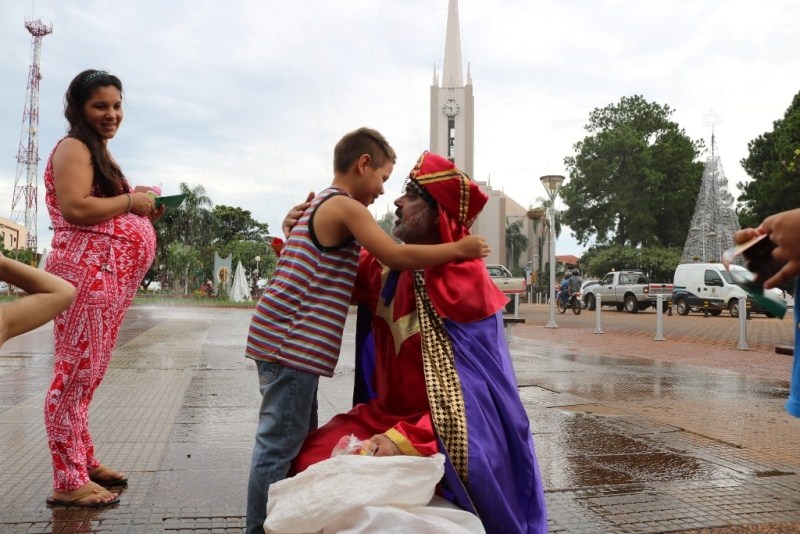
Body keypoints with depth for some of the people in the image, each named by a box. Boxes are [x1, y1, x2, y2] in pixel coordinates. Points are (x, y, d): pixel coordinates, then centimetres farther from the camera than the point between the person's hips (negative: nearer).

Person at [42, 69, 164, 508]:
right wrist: (130, 200, -10)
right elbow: (75, 209, -20)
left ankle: (83, 461, 23)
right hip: (86, 271, -10)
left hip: (111, 275, 10)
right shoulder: (74, 147, -5)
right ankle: (68, 482, -3)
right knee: (75, 372, -8)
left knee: (88, 373, 14)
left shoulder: (99, 152, 25)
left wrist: (145, 210, 11)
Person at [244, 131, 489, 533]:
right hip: (294, 344, -10)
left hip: (286, 340, 10)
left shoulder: (319, 205, 22)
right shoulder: (345, 207, -10)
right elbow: (396, 256, -18)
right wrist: (459, 249, -10)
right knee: (279, 447, -4)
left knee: (297, 441, 16)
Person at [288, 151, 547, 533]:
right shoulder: (388, 267, 1)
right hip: (384, 413, 6)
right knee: (313, 457, -13)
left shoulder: (466, 283, -17)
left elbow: (470, 391, -17)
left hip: (440, 432, -6)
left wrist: (405, 439, -25)